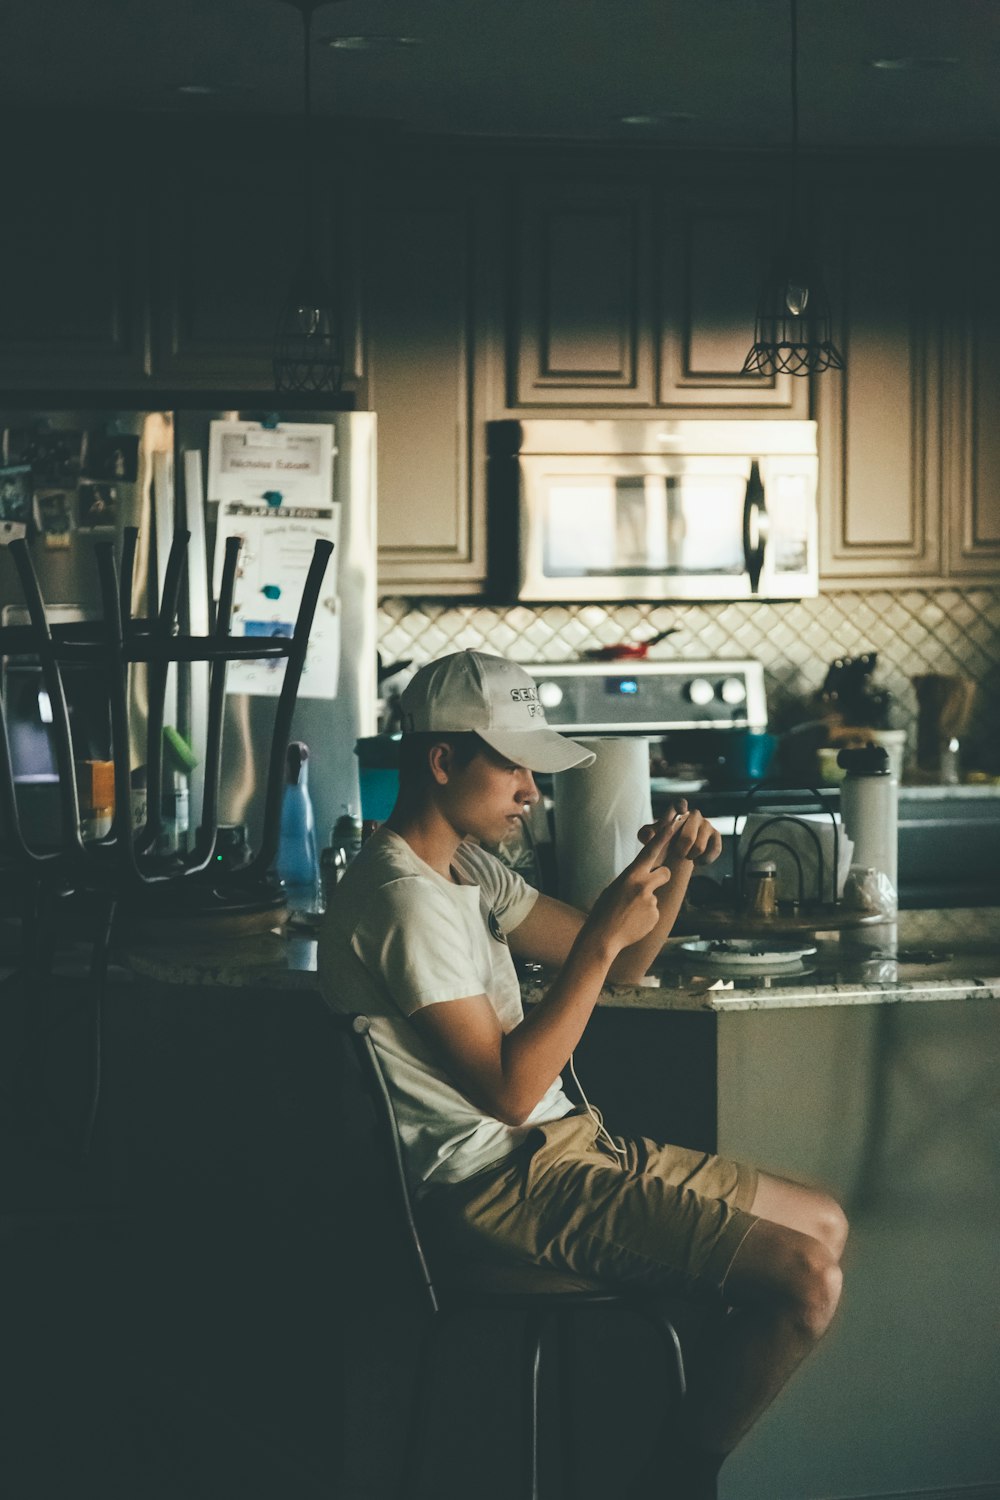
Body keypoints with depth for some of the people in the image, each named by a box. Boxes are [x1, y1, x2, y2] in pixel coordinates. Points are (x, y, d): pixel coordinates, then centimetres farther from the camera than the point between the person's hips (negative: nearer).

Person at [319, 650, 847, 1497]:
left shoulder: (467, 870, 13)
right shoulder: (405, 898, -19)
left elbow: (618, 968, 16)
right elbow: (508, 1089, -23)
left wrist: (673, 871, -3)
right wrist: (604, 936, -23)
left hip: (558, 1143, 11)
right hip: (499, 1186, -11)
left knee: (823, 1226, 14)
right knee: (804, 1283, -17)